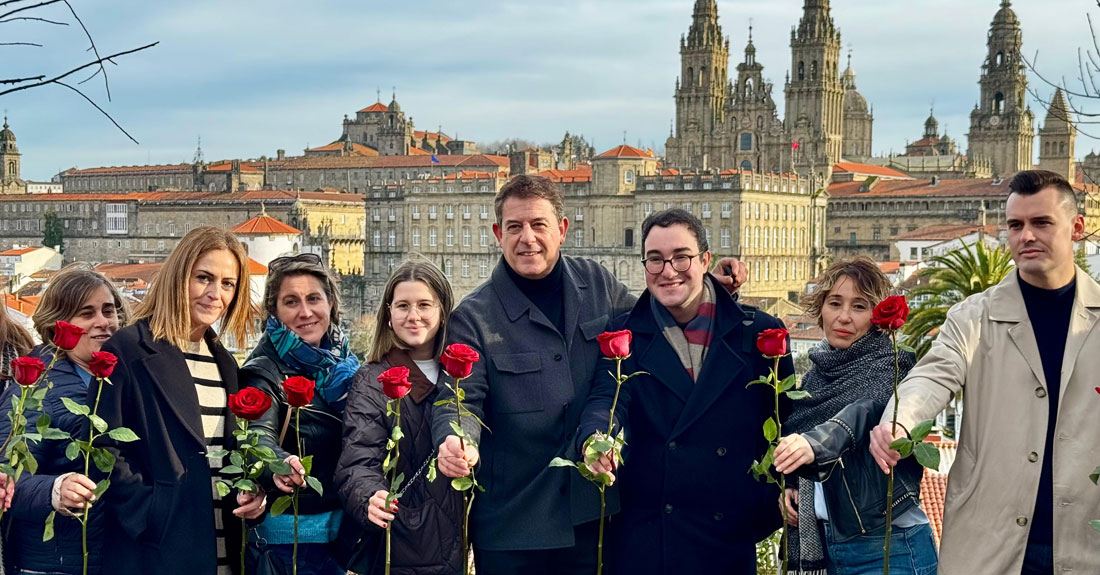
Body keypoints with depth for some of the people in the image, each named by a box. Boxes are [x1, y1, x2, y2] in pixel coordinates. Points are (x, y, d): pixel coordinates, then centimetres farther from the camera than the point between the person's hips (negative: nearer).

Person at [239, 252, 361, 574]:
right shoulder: (265, 370, -12)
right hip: (292, 529, -6)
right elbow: (259, 436, -28)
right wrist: (279, 464, -49)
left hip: (345, 520, 6)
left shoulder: (345, 362, 6)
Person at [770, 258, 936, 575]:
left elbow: (867, 412, -30)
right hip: (825, 540, 6)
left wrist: (816, 442, -49)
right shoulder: (817, 375, 9)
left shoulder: (892, 369, -10)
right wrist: (789, 485, 0)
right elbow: (794, 434, 20)